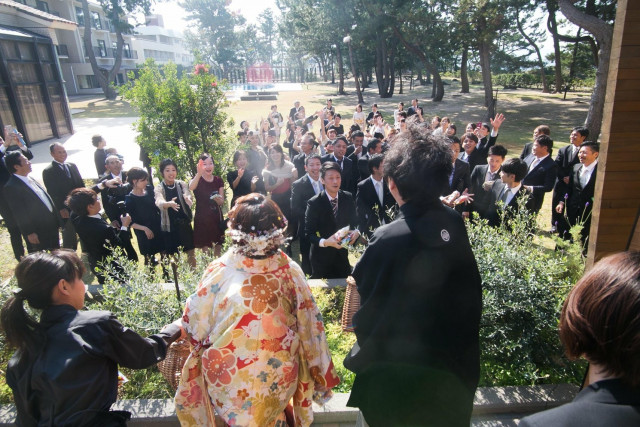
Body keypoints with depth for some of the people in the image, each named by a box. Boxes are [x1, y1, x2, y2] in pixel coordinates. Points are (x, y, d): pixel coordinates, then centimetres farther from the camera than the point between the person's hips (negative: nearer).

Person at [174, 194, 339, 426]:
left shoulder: (219, 272, -25)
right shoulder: (291, 271, -21)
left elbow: (194, 324, -12)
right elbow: (309, 325, -10)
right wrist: (319, 373, 8)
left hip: (228, 376, -1)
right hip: (277, 378, 1)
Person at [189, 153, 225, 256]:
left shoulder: (218, 180, 5)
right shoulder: (197, 179, -4)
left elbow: (222, 202, 5)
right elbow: (191, 187, -30)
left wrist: (218, 199, -20)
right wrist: (199, 173, -48)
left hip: (217, 218, 3)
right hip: (202, 219, -3)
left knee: (218, 249, 8)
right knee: (205, 248, -4)